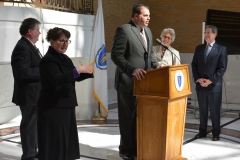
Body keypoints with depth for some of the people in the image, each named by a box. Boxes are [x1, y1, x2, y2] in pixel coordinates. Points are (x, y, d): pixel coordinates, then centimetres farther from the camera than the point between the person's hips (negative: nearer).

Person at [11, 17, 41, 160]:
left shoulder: (29, 46, 13)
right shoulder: (22, 47, -18)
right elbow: (23, 72, -27)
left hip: (35, 94, 10)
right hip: (28, 94, -10)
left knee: (34, 123, 18)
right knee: (29, 124, 0)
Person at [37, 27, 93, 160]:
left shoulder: (64, 58, 12)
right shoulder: (48, 60, -15)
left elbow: (75, 77, 18)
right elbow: (58, 80, -30)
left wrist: (87, 72, -1)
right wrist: (78, 69, -30)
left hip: (66, 105, 9)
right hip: (52, 108, -9)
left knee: (67, 139, 16)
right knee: (55, 142, -4)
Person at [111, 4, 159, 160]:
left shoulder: (148, 31, 13)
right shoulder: (123, 30, -12)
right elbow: (116, 55, -18)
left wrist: (157, 66, 2)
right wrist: (132, 69, -28)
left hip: (143, 81, 8)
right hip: (128, 82, -7)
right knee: (128, 117, 7)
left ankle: (137, 147, 29)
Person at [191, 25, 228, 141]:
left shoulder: (221, 49, 0)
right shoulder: (199, 48, 12)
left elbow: (222, 68, -6)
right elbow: (194, 65, 9)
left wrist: (211, 80, -14)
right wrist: (198, 79, -6)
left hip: (214, 85, -4)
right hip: (200, 84, 4)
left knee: (215, 110, 2)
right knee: (202, 109, 9)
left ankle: (216, 133, 12)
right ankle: (202, 131, 19)